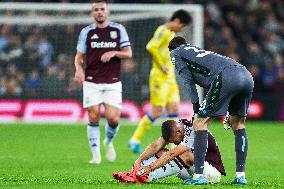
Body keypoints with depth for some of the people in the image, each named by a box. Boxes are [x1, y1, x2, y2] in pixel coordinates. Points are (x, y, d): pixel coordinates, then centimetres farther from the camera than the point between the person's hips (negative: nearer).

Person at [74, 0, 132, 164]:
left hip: (113, 83, 0)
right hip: (92, 82, 0)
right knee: (93, 118, -7)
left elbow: (128, 53, 5)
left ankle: (109, 142, 23)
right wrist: (79, 69, -12)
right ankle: (96, 155, 2)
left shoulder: (119, 29, 5)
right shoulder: (87, 32, 6)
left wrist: (113, 53, -15)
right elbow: (79, 55, 9)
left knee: (113, 118, -8)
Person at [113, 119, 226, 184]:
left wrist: (149, 167, -38)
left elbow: (172, 154, -33)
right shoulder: (176, 127, -3)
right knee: (161, 153, -7)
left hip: (212, 171, -8)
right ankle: (134, 174, -28)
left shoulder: (193, 132, -26)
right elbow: (156, 145, -11)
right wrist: (139, 160, -25)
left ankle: (147, 177, -41)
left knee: (186, 155, -35)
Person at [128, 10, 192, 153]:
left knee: (174, 109, 2)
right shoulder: (163, 31, -12)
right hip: (160, 77, -9)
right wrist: (161, 65, -20)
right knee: (156, 112, -8)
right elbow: (151, 47, -26)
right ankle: (135, 140, 2)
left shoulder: (171, 34, 18)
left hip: (170, 78, 9)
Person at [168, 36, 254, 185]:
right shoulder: (197, 51, 41)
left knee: (200, 122, 0)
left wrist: (196, 106, 9)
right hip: (247, 76, 7)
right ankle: (241, 176, 19)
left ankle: (199, 176, -4)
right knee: (238, 124, 23)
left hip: (227, 76, -7)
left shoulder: (175, 53, 22)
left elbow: (188, 81, 9)